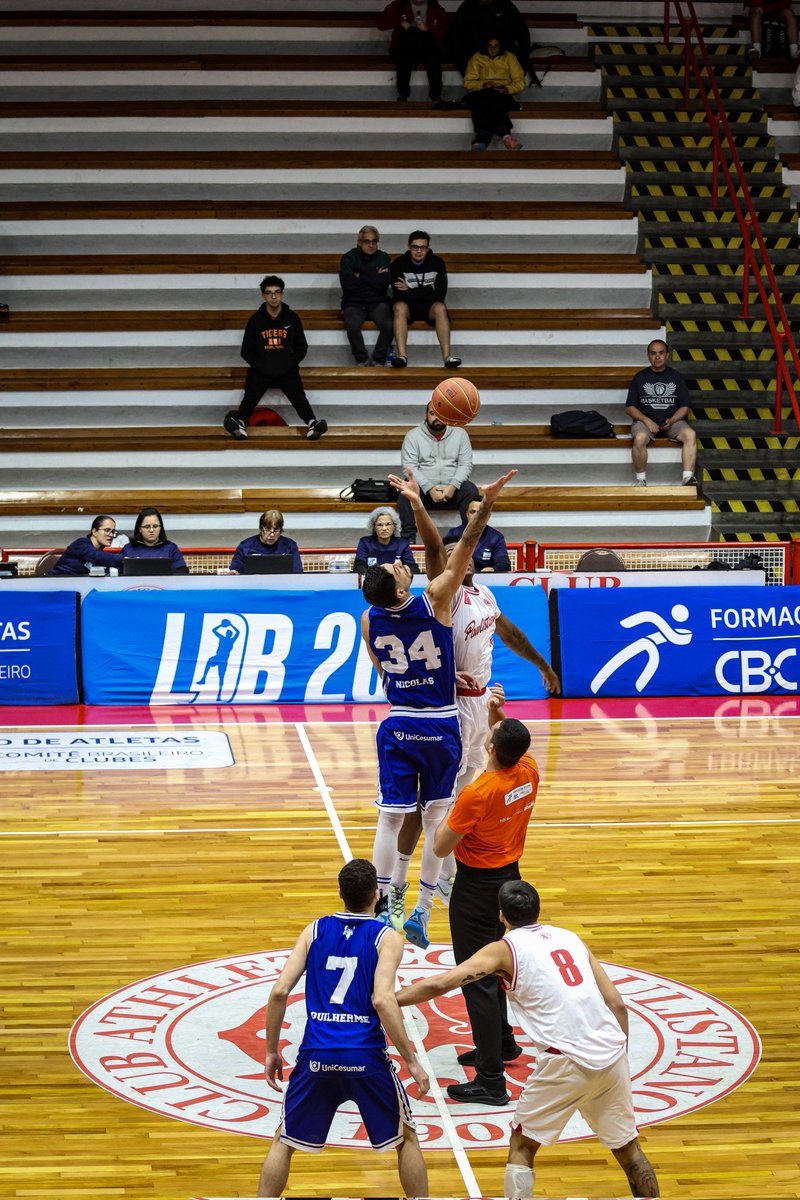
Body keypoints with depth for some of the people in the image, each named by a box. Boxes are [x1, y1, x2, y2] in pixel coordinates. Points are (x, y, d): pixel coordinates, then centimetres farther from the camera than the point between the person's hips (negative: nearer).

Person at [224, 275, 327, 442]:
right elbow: (246, 350, 9)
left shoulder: (292, 318, 6)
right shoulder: (256, 319, 5)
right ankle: (239, 424, -49)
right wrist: (261, 366, -7)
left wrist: (288, 364, -5)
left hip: (287, 369, 0)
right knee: (251, 394, -27)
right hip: (261, 369, 0)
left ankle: (312, 424, -47)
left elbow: (302, 347, 12)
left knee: (298, 395, -26)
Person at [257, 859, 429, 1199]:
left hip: (317, 1055, 2)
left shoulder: (314, 931, 9)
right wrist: (412, 1061, -10)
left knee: (284, 1141, 20)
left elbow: (279, 992, 2)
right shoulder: (387, 938, 0)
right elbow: (383, 1000, -14)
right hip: (366, 1056, -2)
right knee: (405, 1139, 19)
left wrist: (271, 1051, 13)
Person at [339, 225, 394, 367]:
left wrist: (361, 275, -4)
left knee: (388, 325, -31)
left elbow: (383, 284, -6)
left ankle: (378, 360, -16)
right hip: (354, 303, -1)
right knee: (352, 324, -35)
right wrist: (373, 277, -3)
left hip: (378, 303, 1)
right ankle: (362, 359, -18)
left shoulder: (383, 258, 10)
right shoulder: (349, 258, 7)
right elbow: (348, 284, -9)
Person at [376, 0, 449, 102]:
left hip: (428, 45, 0)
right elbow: (380, 23, 5)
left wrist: (428, 29, -15)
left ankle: (436, 96, -28)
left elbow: (444, 32, 3)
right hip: (405, 45, 0)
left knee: (433, 58, -34)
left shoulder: (437, 9, 11)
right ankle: (402, 94, -25)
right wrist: (400, 23, -8)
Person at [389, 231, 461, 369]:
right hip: (408, 306, -1)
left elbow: (440, 294, -11)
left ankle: (447, 356, -42)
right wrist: (428, 289, -15)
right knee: (399, 307, -34)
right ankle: (401, 355, -44)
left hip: (429, 306, 1)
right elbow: (399, 296, -16)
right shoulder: (399, 264, -7)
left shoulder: (437, 263, -3)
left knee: (440, 308, -32)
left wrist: (410, 291, -13)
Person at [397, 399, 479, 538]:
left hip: (453, 490, 1)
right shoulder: (413, 435, 5)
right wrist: (430, 489, -19)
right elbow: (409, 467, -5)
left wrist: (453, 486, -17)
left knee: (470, 490, -30)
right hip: (424, 489, -1)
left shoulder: (460, 434, 11)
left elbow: (466, 465, 3)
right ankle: (408, 539, -31)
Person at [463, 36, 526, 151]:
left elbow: (520, 82, 11)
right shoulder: (476, 58, 18)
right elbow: (468, 82, 9)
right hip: (481, 93, 0)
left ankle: (481, 141, -55)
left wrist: (507, 89, -10)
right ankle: (505, 136, -54)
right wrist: (483, 85, -11)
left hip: (503, 95, 0)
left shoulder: (508, 57, 17)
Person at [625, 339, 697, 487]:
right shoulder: (639, 378, 8)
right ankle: (641, 480, -23)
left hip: (673, 421, 1)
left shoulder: (676, 377, 11)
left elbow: (684, 406, 9)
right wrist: (646, 420, -13)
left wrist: (672, 420, -12)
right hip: (645, 421, -1)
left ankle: (688, 477, -34)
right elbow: (630, 407, 5)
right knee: (639, 438, -36)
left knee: (690, 434, -30)